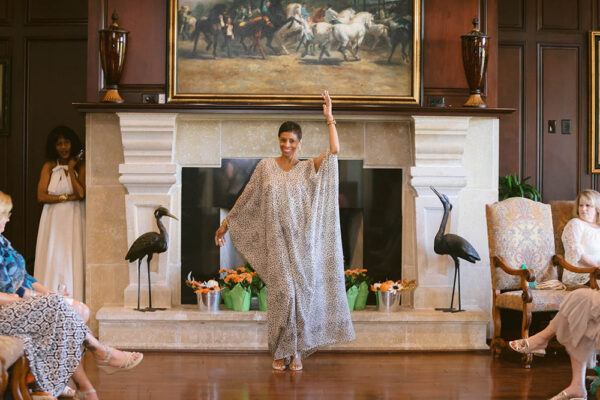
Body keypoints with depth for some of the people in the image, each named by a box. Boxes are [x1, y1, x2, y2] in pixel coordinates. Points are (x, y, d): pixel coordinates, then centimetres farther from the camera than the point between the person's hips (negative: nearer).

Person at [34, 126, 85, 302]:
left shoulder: (80, 166, 3)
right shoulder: (49, 167, 6)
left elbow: (81, 193, -10)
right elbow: (41, 196, -2)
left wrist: (71, 169, -5)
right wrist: (67, 197, -8)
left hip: (74, 220, -1)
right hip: (53, 220, 1)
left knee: (73, 259, -3)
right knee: (52, 259, -2)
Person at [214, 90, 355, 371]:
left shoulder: (308, 169, 5)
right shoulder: (266, 167, 6)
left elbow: (334, 150, -10)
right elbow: (246, 199, 13)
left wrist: (329, 117, -8)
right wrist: (225, 224, 15)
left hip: (302, 243, 1)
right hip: (276, 243, -1)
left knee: (302, 292, 2)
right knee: (282, 293, -8)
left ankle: (297, 351, 15)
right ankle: (280, 351, 6)